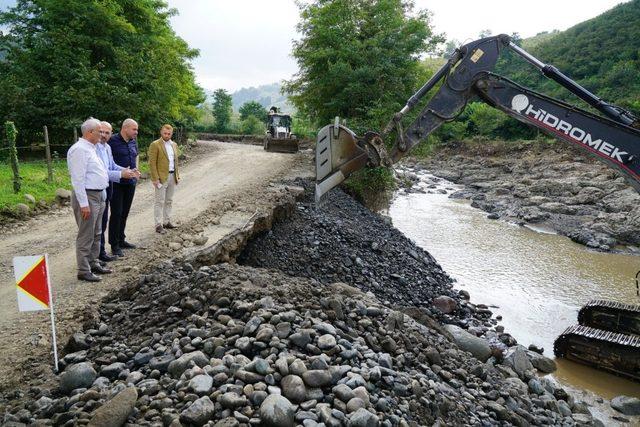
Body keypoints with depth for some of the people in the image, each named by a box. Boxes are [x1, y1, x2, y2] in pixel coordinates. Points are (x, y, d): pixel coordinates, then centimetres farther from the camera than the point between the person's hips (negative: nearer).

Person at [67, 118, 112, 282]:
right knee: (86, 236, -3)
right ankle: (83, 271, 6)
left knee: (96, 234, 17)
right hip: (87, 196, -10)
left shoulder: (90, 148, 15)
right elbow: (78, 179, -20)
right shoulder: (79, 149, -16)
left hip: (98, 195, 10)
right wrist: (84, 204, -22)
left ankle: (94, 264, 29)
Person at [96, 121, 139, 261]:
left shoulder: (107, 147, 9)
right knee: (100, 220, 1)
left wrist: (127, 171, 1)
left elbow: (112, 165, 16)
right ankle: (100, 252, 12)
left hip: (106, 187, 9)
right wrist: (121, 174, -26)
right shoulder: (94, 148, -20)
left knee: (103, 220, 17)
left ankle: (100, 249, 29)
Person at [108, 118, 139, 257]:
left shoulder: (133, 142, 9)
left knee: (125, 213, 14)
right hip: (117, 182, -7)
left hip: (131, 182, 7)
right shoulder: (113, 141, -13)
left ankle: (121, 240, 26)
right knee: (116, 213, -3)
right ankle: (114, 245, 6)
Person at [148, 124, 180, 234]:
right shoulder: (155, 145, -8)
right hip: (161, 177, -6)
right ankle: (159, 225, 2)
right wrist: (155, 179, -17)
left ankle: (166, 221, 21)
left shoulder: (174, 145, 12)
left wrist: (177, 175, 12)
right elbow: (152, 163, -12)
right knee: (160, 202, -2)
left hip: (172, 176, 6)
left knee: (169, 201, 12)